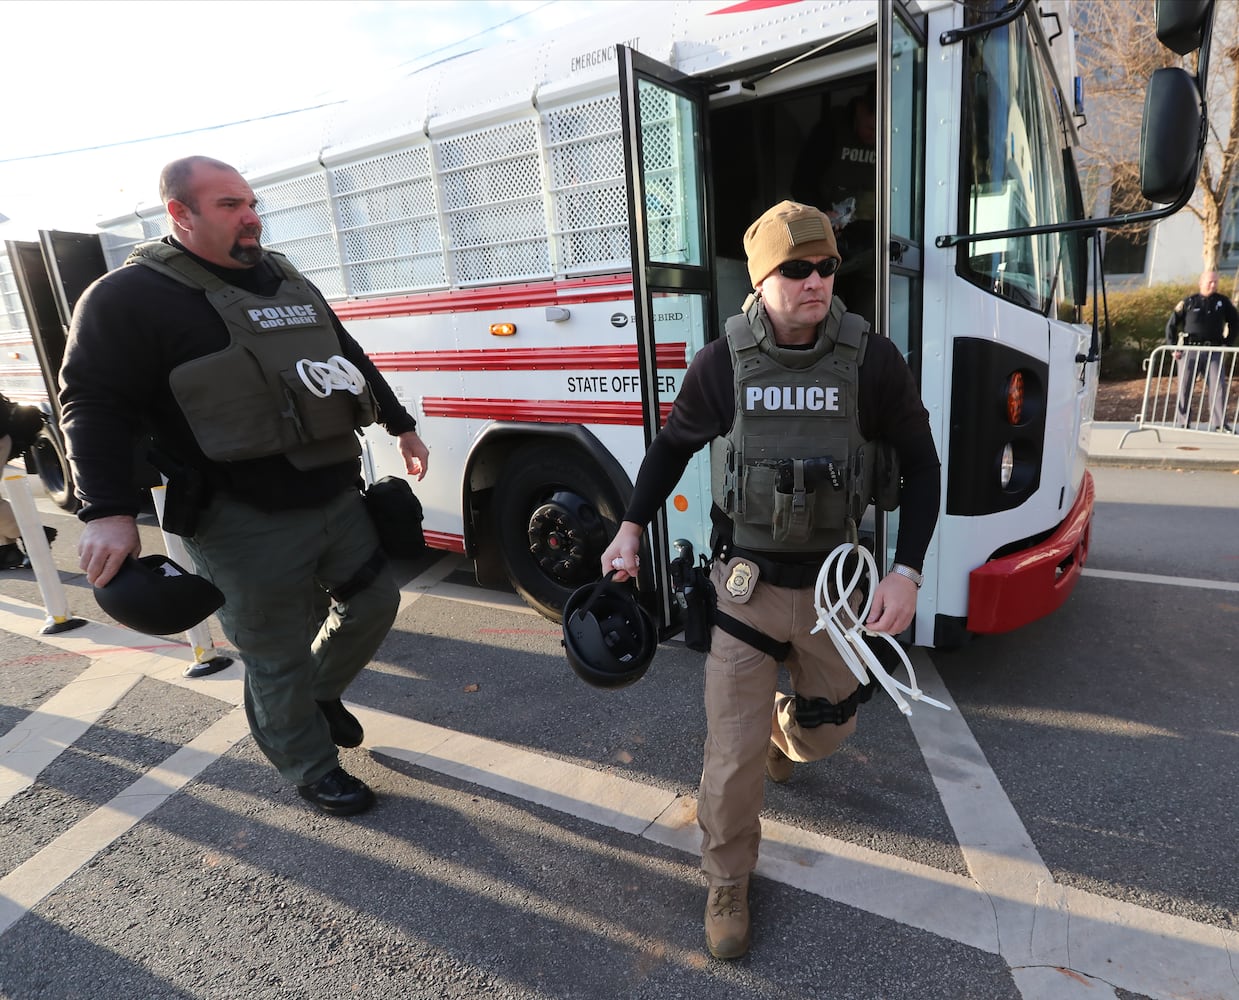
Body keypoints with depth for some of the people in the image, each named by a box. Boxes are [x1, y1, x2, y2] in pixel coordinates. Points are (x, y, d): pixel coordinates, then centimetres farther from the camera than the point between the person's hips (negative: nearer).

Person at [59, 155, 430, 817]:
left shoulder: (285, 281, 15)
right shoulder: (130, 297, -7)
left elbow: (349, 358, 23)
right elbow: (94, 403, -12)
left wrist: (399, 425, 24)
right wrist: (108, 512, -22)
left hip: (336, 495, 7)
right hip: (246, 526, -7)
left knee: (373, 601, 19)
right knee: (279, 657, 7)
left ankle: (321, 692, 46)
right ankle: (310, 767, 31)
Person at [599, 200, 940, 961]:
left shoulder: (873, 361, -11)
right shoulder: (723, 364, -11)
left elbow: (921, 464, -2)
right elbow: (673, 444, 6)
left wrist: (907, 571, -11)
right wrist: (632, 527, -1)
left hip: (831, 581, 2)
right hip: (746, 585, -1)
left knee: (829, 724, 21)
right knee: (734, 753, 2)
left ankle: (778, 737, 60)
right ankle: (729, 883, 31)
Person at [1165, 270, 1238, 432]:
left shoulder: (1223, 302, 9)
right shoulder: (1189, 302, 3)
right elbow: (1171, 324, 7)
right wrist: (1173, 348, 0)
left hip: (1213, 353, 1)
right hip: (1189, 351, -1)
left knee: (1218, 386, -7)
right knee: (1184, 388, 2)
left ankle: (1219, 424, -5)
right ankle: (1181, 423, 11)